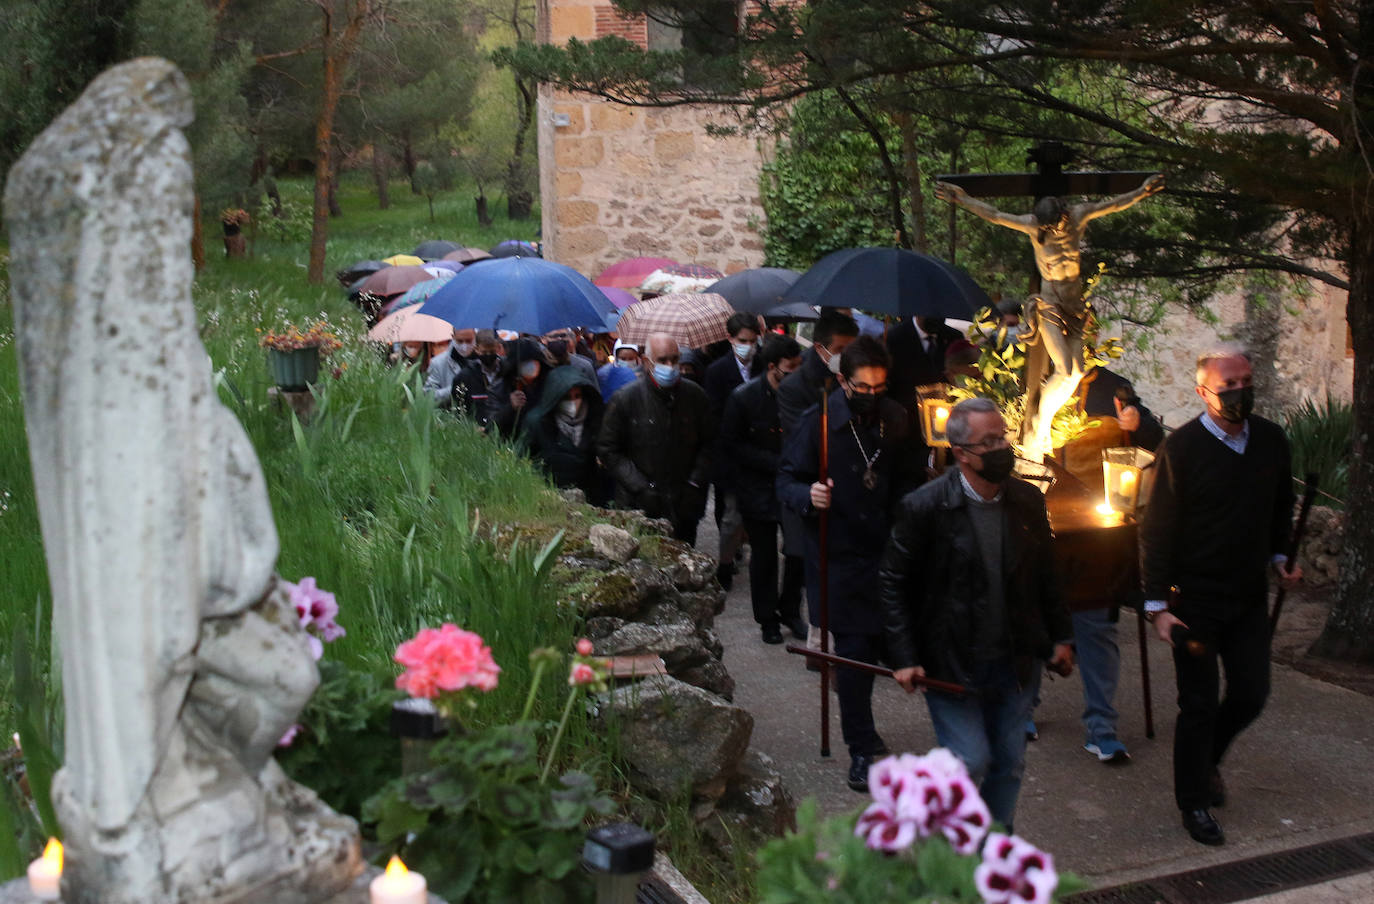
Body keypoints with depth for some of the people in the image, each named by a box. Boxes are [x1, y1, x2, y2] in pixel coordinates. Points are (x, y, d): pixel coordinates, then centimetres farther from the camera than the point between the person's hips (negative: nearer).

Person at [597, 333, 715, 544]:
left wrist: (696, 483, -1)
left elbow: (709, 444, 12)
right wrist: (641, 488, -8)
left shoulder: (695, 396, 4)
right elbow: (608, 451, 0)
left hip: (684, 507, 2)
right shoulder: (625, 399, -4)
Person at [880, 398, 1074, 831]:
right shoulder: (925, 507, -15)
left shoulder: (1028, 500, 0)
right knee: (970, 762, -2)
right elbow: (893, 582, -8)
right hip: (951, 665, -5)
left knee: (1009, 763, 13)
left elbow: (1045, 575, 12)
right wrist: (903, 657, -13)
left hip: (1014, 662, 5)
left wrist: (1059, 637, 10)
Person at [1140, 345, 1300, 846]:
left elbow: (1281, 506, 19)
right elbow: (1156, 529, -12)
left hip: (1249, 596, 5)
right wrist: (1157, 604, -15)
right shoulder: (1181, 447, -13)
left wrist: (1279, 555, 4)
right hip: (1195, 600, -5)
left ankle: (1207, 757, 37)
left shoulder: (1271, 440, 2)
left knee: (1251, 693, 9)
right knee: (1199, 704, 3)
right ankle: (1194, 802, 20)